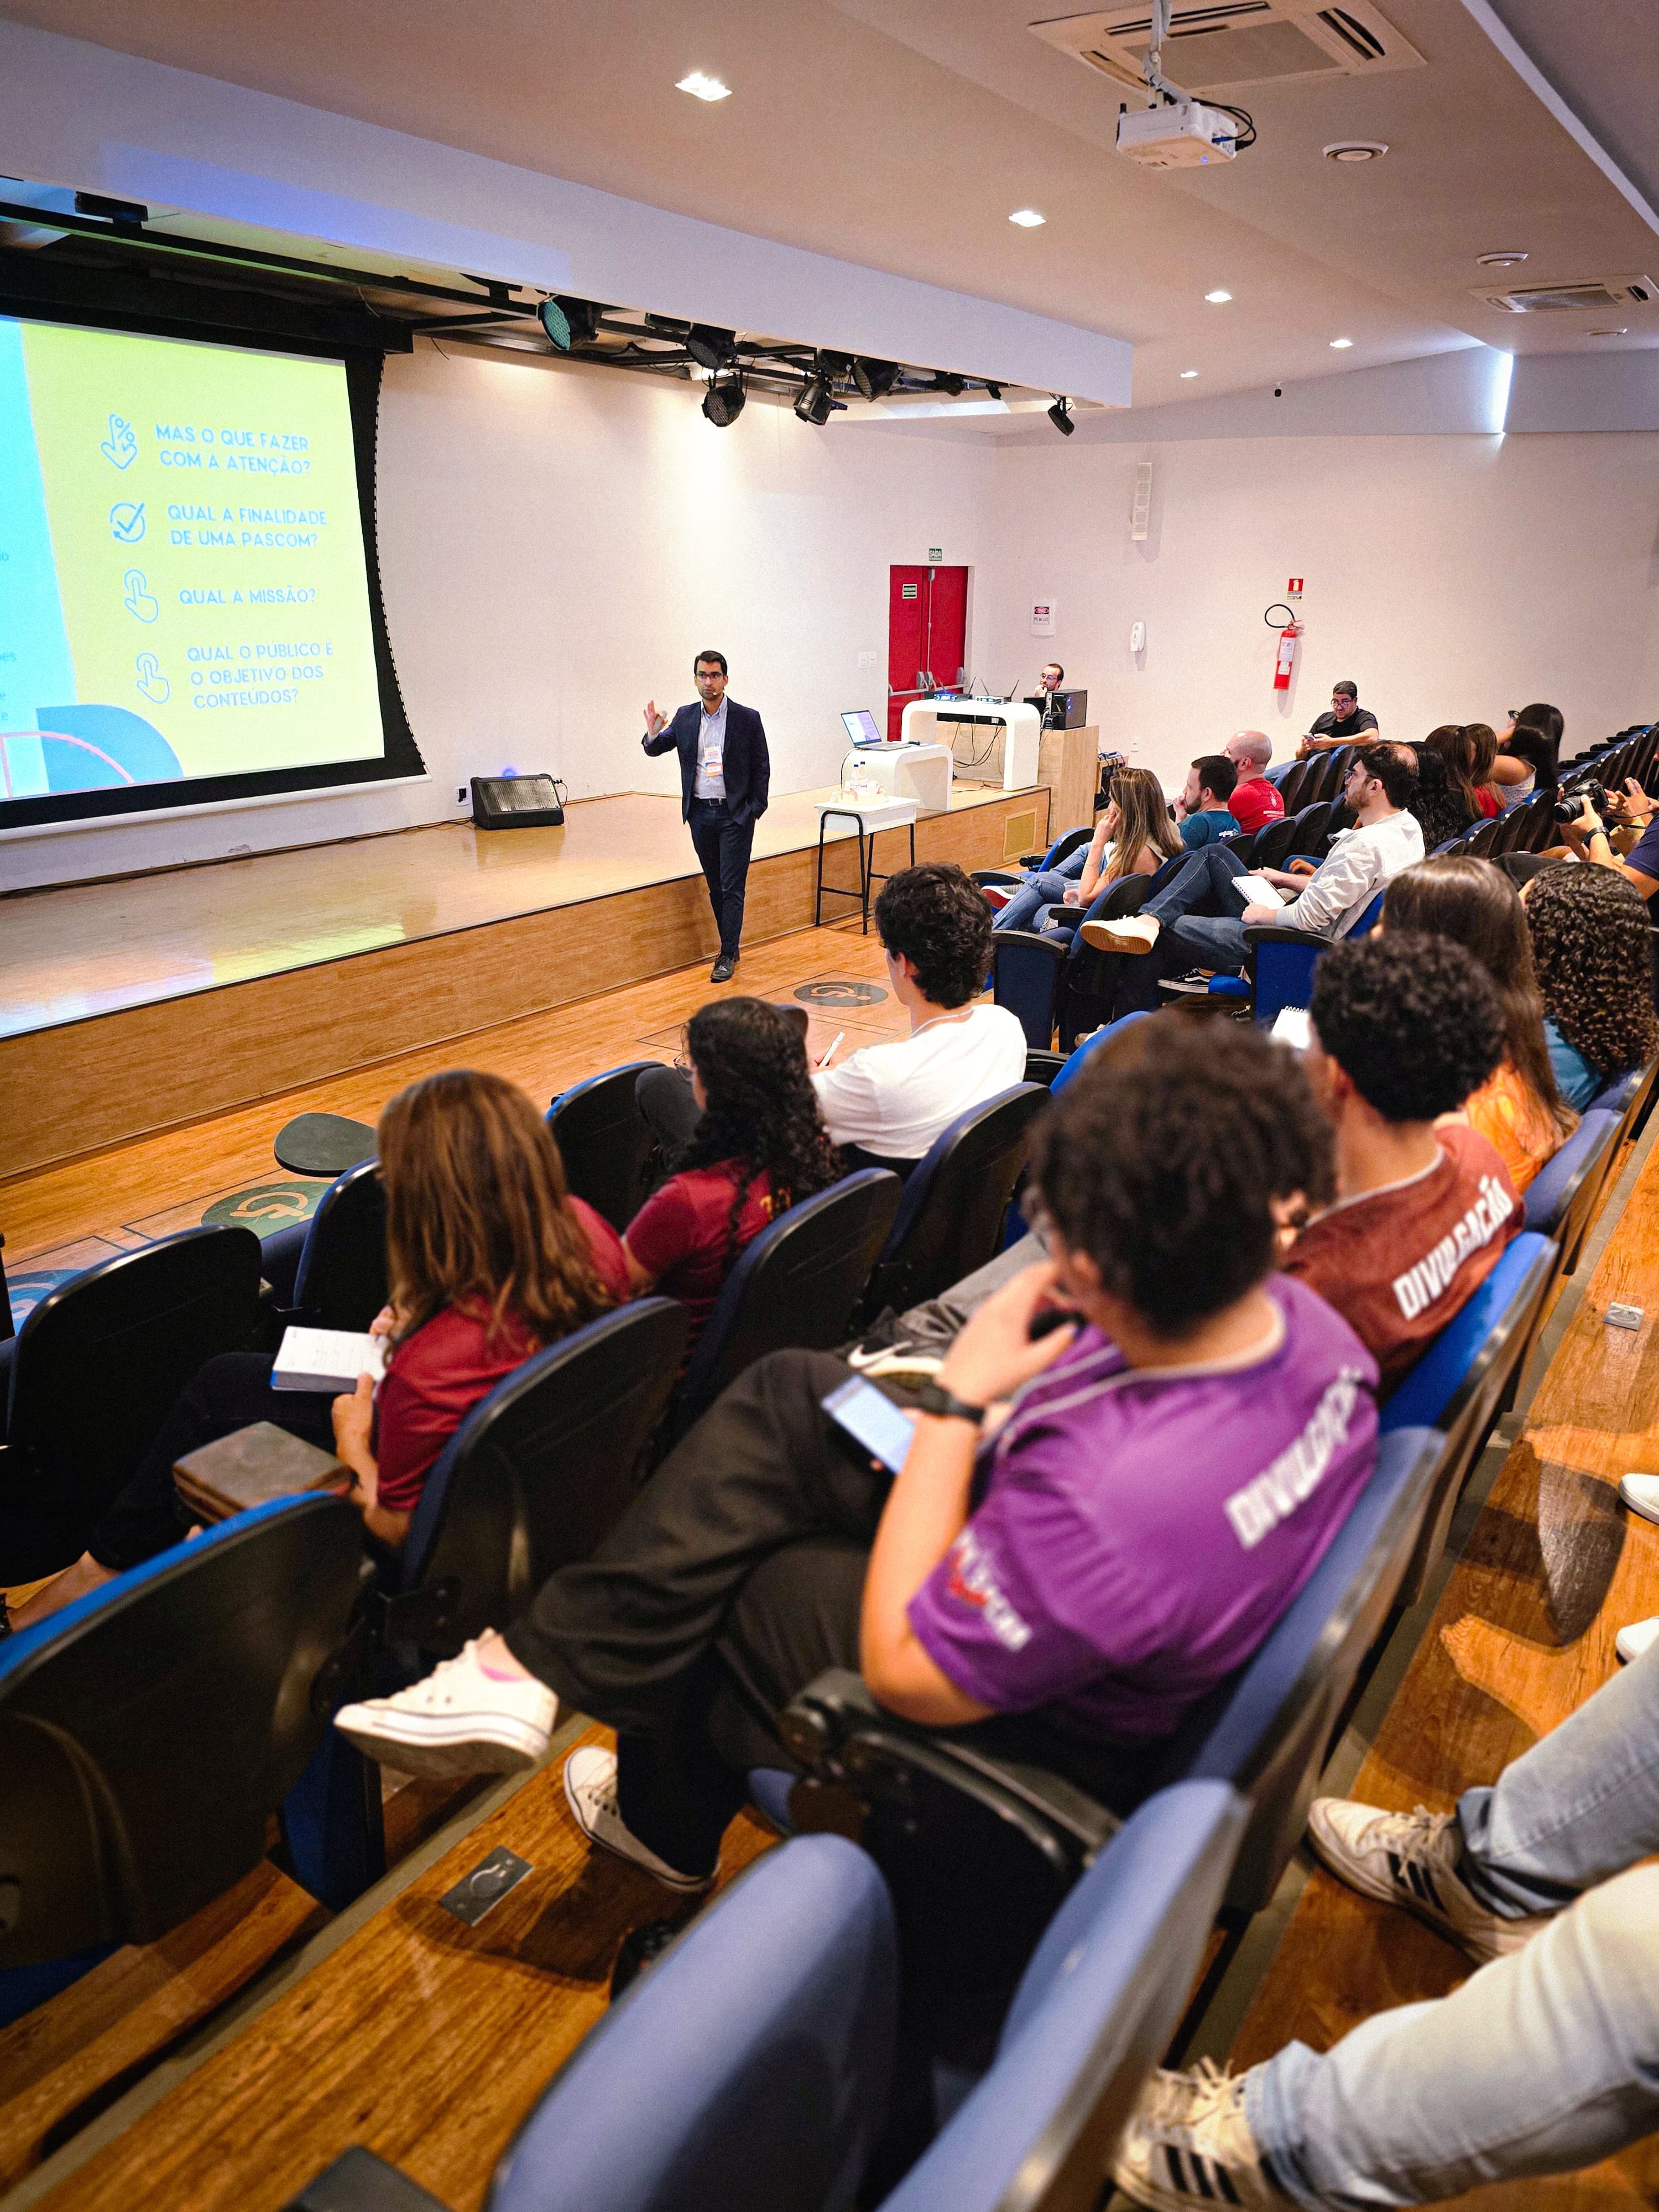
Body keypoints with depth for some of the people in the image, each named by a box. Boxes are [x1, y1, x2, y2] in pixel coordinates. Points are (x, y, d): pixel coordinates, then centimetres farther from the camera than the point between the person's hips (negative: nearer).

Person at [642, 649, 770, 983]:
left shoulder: (747, 718, -4)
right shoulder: (685, 718, 6)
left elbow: (762, 768, 0)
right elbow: (656, 748, 8)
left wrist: (753, 811, -5)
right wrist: (652, 733, -15)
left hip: (735, 815, -4)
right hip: (700, 814, 4)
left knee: (731, 888, -5)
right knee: (716, 888, 12)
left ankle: (728, 956, 0)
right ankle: (731, 944, 25)